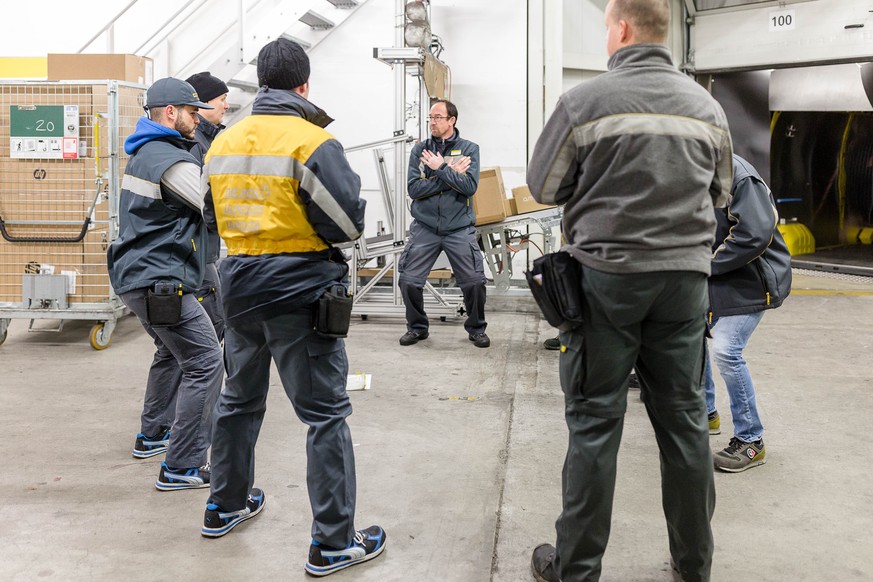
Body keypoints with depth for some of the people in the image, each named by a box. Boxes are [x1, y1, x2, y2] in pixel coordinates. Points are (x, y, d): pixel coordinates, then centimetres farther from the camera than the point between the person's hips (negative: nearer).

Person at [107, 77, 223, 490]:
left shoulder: (142, 153, 15)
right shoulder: (174, 162, -16)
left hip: (135, 276, 11)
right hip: (162, 282, -11)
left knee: (171, 352, 27)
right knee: (205, 363, -9)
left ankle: (151, 435, 38)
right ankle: (182, 467, -7)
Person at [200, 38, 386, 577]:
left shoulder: (223, 142, 6)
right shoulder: (313, 142, -14)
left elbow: (219, 213, 15)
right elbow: (350, 223, -16)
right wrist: (354, 184, 3)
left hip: (240, 285, 7)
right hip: (299, 289, -6)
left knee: (240, 398, 24)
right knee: (326, 414, 2)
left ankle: (225, 506, 39)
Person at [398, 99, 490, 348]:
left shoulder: (469, 148, 1)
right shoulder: (420, 150, 4)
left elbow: (470, 186, -14)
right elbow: (413, 189, -9)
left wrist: (440, 168, -14)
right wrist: (452, 174, -13)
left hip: (460, 229, -1)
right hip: (425, 227, 1)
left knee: (474, 281, -1)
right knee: (409, 280, -2)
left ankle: (477, 329, 22)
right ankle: (416, 327, 20)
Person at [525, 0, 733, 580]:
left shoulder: (584, 102, -8)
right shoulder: (708, 105, 5)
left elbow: (544, 186, 3)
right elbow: (719, 193, 17)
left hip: (607, 275, -3)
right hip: (685, 276, 4)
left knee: (595, 422, 4)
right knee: (685, 417, 12)